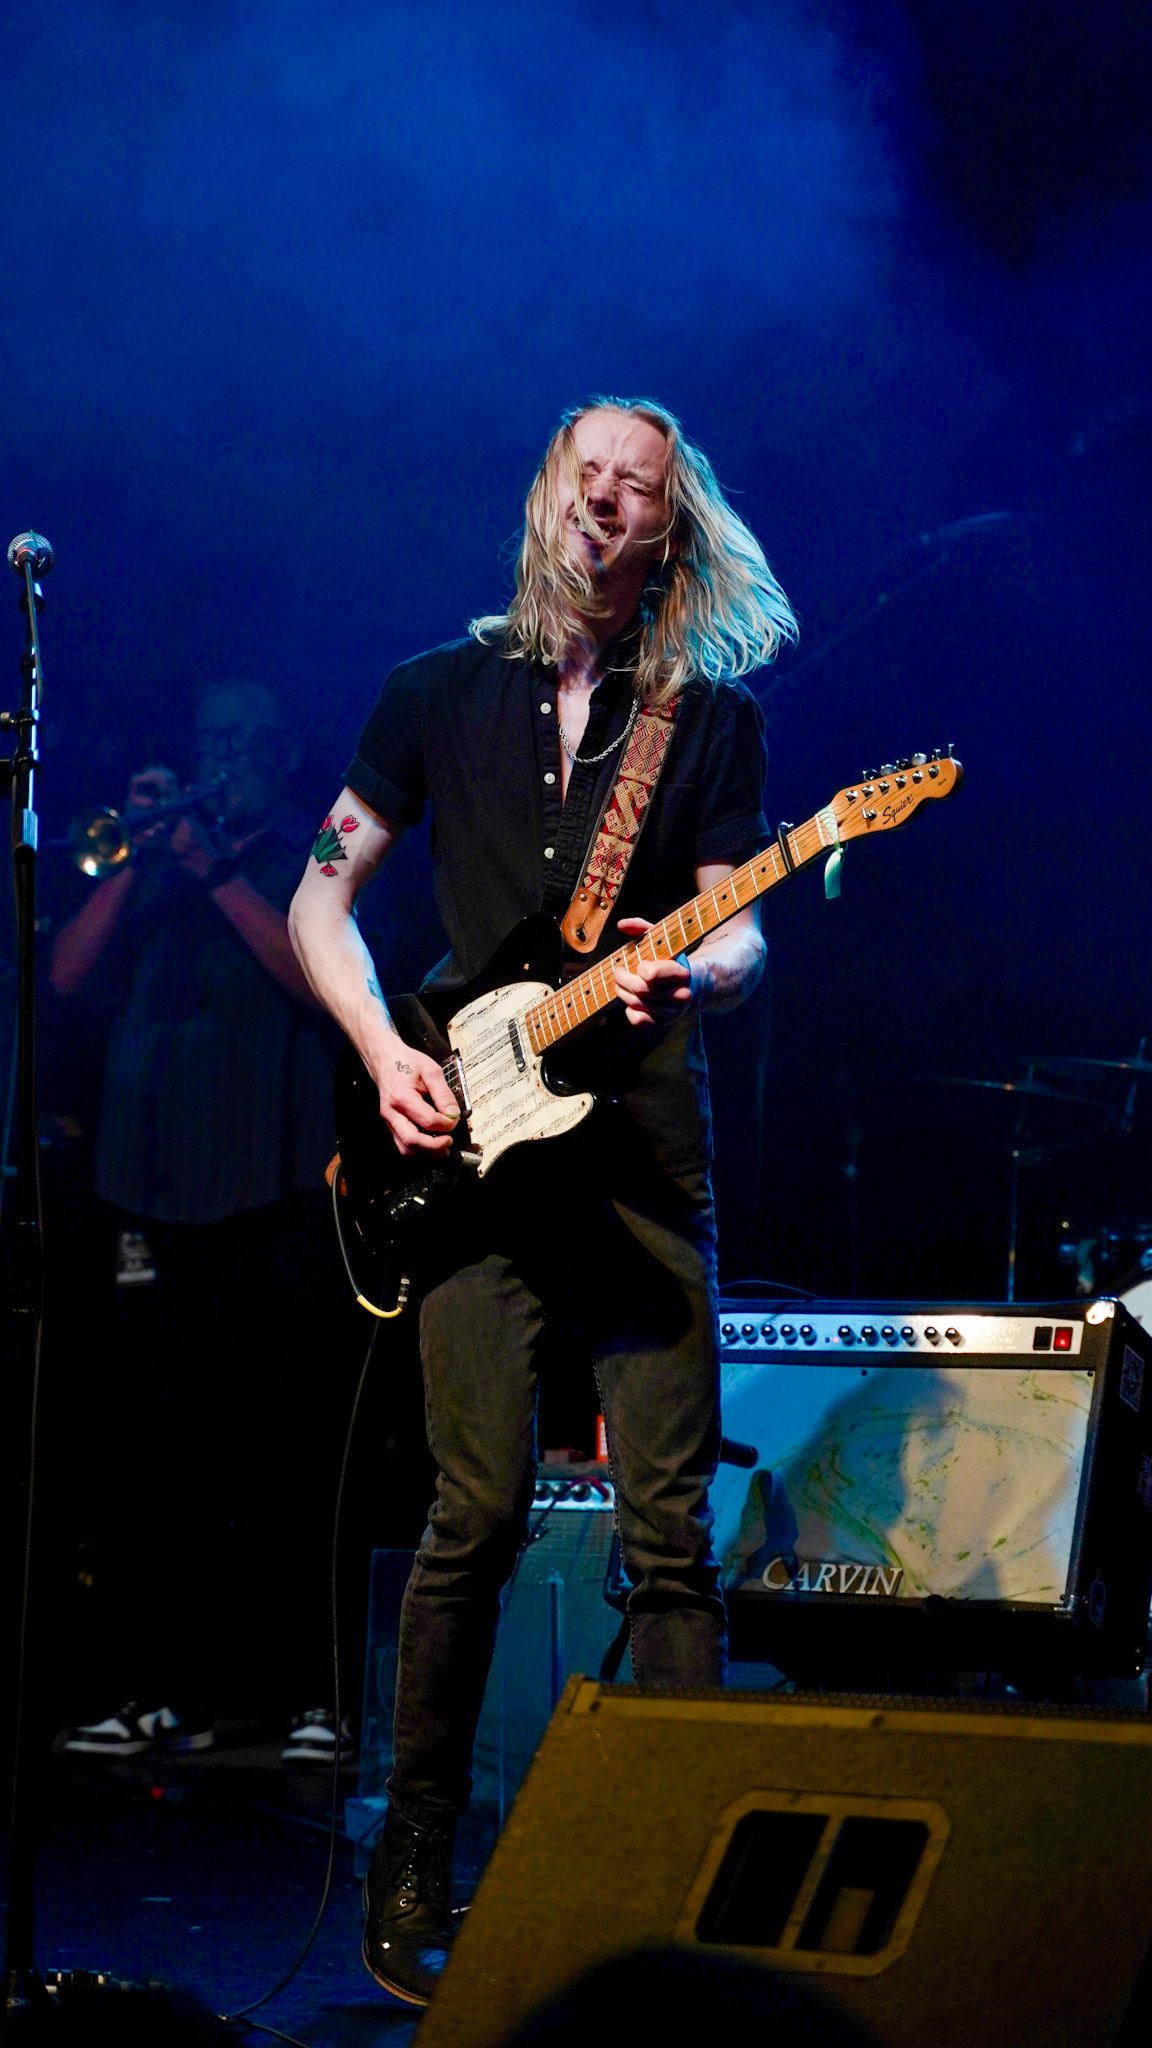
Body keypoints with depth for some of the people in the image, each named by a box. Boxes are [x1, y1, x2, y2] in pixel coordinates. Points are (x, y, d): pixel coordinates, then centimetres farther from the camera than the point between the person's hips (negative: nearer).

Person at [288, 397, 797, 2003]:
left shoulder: (715, 715, 11)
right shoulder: (443, 694, 12)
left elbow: (742, 930, 4)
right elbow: (323, 896, 14)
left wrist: (688, 974, -20)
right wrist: (383, 1055, -2)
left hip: (642, 1142, 0)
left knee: (670, 1528, -4)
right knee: (481, 1515, -7)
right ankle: (414, 1883, 4)